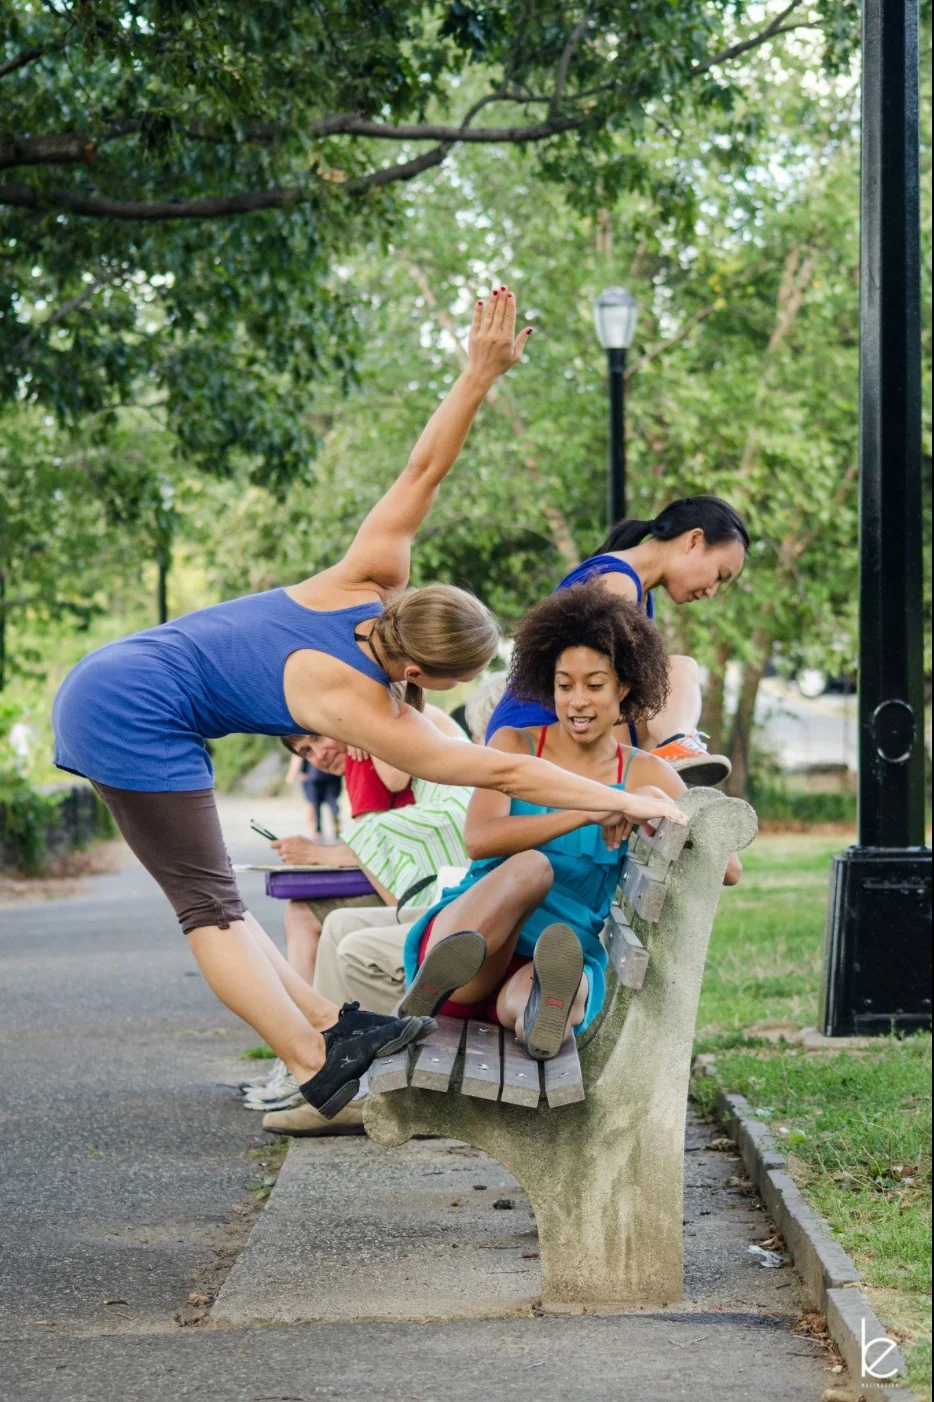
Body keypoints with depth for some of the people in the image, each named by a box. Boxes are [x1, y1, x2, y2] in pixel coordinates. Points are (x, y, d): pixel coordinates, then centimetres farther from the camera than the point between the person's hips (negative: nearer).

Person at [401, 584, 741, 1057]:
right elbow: (480, 838, -12)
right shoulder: (515, 745, 8)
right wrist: (586, 813, -23)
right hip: (464, 930, -1)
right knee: (531, 865, -34)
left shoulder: (644, 774, 12)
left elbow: (728, 868, 3)